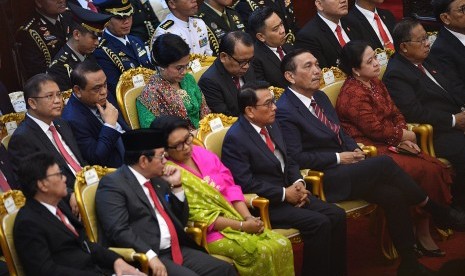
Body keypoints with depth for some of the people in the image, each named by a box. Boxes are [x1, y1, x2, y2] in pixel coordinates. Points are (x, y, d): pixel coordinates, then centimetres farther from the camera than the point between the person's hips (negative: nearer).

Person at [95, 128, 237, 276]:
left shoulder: (158, 179, 17)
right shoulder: (112, 184, -6)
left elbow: (181, 221, 20)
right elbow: (119, 230, -18)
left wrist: (176, 186, 9)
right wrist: (150, 256, -27)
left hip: (176, 251, 8)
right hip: (144, 257, -8)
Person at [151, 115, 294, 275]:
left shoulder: (202, 154, 6)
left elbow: (230, 187, 8)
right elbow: (198, 215, -17)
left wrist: (248, 218, -8)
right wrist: (242, 226, -18)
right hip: (209, 232, -7)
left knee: (282, 244, -13)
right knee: (263, 252, -26)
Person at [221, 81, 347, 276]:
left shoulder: (271, 125, 9)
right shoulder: (235, 138, -17)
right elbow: (246, 183, -22)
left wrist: (298, 184, -3)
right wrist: (284, 194, -18)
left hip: (289, 192, 8)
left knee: (336, 215, -8)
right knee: (319, 223, -24)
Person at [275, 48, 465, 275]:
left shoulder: (320, 97, 13)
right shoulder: (284, 111, -13)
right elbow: (296, 158, -17)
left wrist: (354, 149, 1)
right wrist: (338, 158, -14)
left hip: (344, 169, 8)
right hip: (324, 179, -8)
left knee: (394, 195, -17)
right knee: (384, 163, -25)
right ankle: (439, 213, -8)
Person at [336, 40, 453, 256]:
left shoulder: (375, 83, 13)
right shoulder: (353, 94, -16)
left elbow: (395, 113, 14)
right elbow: (376, 128, -19)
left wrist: (404, 138, -4)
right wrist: (405, 135, -5)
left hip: (390, 143, 9)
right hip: (371, 151, -9)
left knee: (437, 167, -10)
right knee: (426, 171, -21)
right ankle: (421, 236, -7)